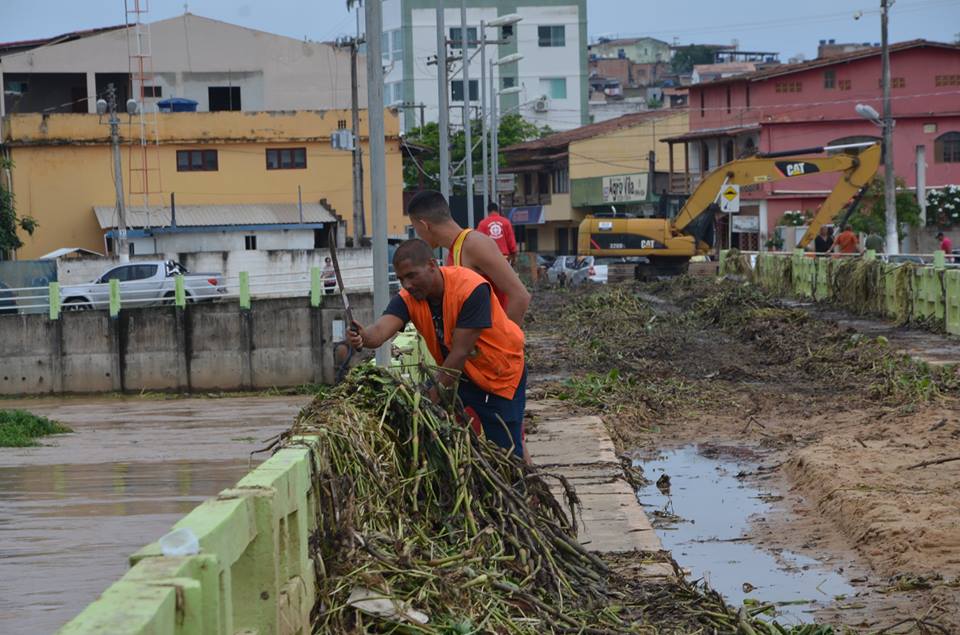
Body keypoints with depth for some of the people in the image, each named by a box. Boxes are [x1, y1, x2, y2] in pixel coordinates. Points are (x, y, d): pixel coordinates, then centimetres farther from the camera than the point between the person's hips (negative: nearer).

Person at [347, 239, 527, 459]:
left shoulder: (471, 289, -31)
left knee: (506, 452, -2)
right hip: (457, 373, 5)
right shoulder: (408, 298, -16)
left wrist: (435, 393, -36)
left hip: (501, 375, -5)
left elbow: (460, 351, -32)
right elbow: (381, 329, -36)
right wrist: (364, 337, -59)